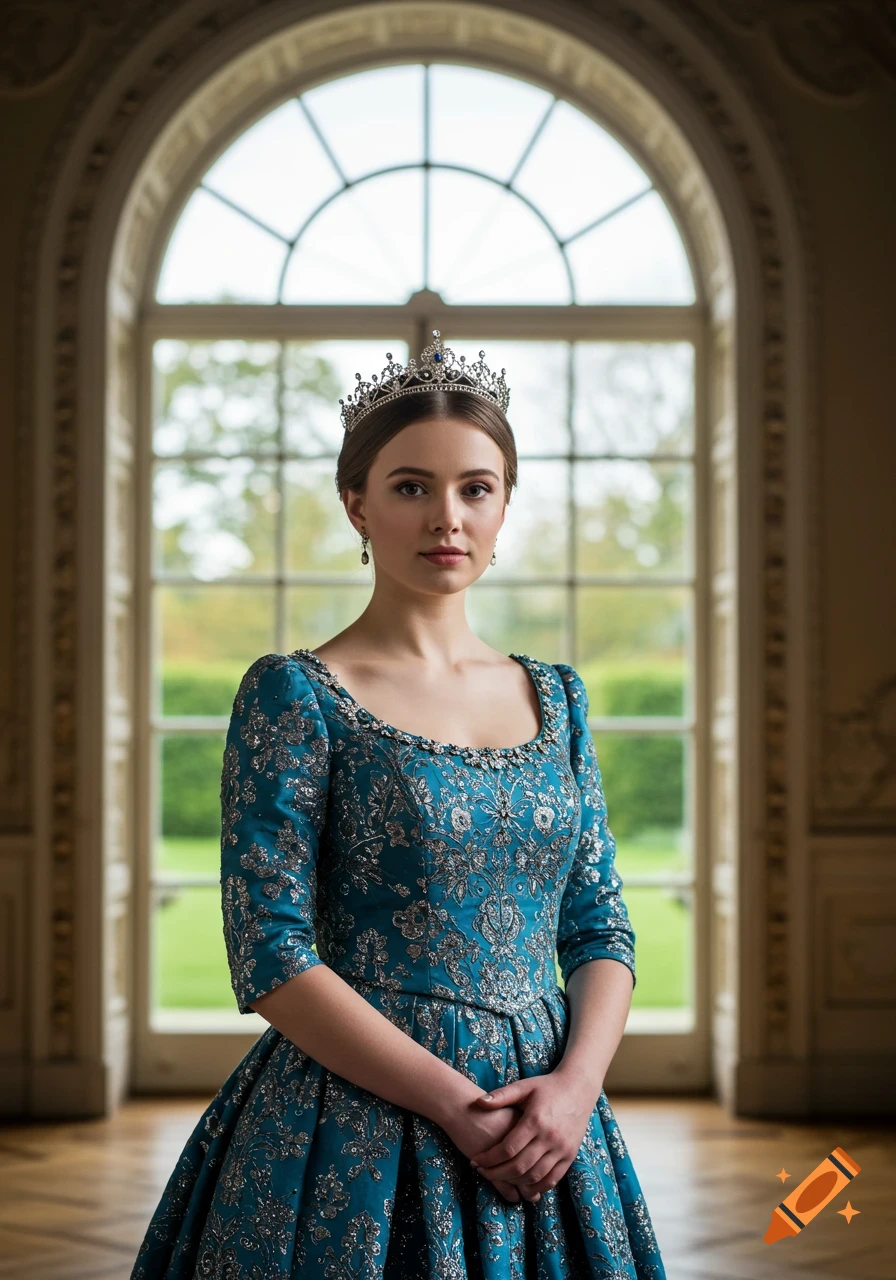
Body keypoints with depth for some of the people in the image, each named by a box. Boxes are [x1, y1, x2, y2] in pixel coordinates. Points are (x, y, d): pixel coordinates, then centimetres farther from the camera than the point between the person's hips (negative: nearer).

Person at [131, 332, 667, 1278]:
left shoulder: (555, 697, 9)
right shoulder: (293, 695, -7)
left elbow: (601, 928, 9)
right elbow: (270, 955, -13)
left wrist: (577, 1082, -9)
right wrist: (453, 1104, -17)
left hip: (547, 1120, 5)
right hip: (360, 1124, -5)